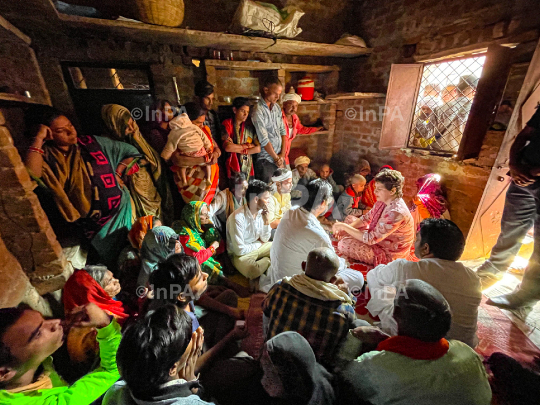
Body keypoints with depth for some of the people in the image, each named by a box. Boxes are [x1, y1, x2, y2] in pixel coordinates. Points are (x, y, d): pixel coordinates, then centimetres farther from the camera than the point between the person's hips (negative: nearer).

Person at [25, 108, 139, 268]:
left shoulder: (92, 143, 3)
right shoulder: (47, 158, -2)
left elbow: (131, 151, 10)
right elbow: (31, 174, -26)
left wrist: (118, 171, -2)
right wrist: (38, 139, -17)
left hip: (123, 208, 1)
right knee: (115, 264, 8)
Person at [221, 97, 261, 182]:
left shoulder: (250, 126, 8)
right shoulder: (227, 124, -1)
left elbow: (258, 149, -1)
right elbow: (227, 147, -15)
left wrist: (238, 150, -9)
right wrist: (246, 146, -3)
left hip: (248, 168, 3)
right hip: (232, 167, -3)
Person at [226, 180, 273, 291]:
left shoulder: (261, 212, -6)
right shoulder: (238, 217, -28)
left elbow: (265, 240, 1)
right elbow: (240, 249, -25)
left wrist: (266, 222, -17)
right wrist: (259, 244, -9)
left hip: (257, 247, 8)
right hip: (240, 253, -7)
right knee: (254, 271, -36)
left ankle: (256, 276, -4)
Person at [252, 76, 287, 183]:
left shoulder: (277, 107, 9)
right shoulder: (258, 111, -14)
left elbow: (282, 131, 10)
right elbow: (264, 140, -16)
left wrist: (282, 154, -1)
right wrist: (276, 158, -7)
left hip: (280, 158, 7)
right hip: (266, 160, -6)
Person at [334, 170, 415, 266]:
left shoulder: (395, 213, -34)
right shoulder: (383, 201, -6)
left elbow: (371, 239, -32)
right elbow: (366, 218, 3)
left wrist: (344, 226, -28)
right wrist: (346, 228, -13)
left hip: (389, 255, -9)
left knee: (344, 244, -20)